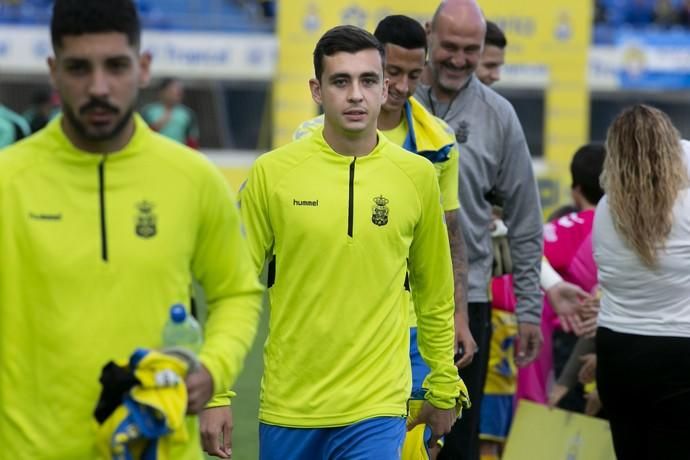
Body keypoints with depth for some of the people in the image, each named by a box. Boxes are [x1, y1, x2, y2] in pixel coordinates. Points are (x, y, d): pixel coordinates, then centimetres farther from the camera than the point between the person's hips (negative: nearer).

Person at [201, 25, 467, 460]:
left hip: (376, 410, 0)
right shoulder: (271, 172, -3)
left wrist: (443, 388, 14)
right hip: (287, 408, 1)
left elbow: (435, 293, 11)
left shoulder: (418, 175, 1)